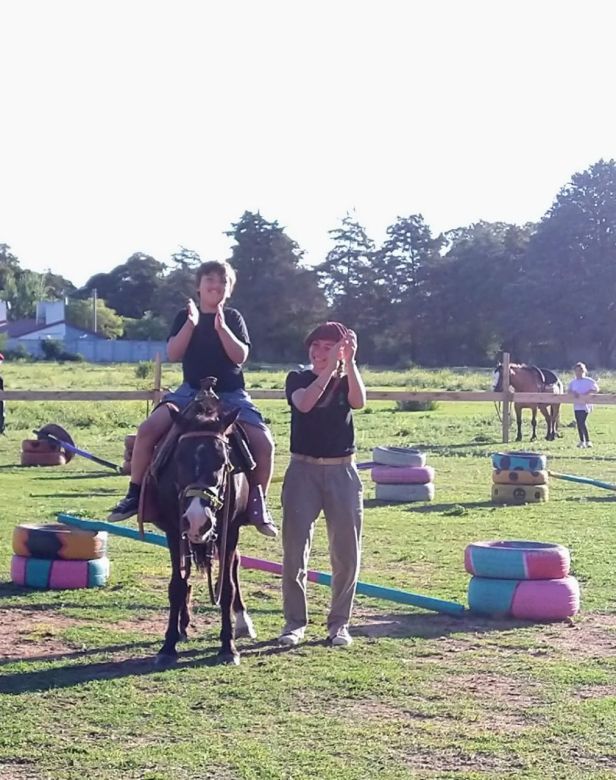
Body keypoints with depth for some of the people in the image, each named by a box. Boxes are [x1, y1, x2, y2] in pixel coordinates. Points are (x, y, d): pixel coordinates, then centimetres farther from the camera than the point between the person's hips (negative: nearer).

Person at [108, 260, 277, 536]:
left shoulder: (233, 318, 7)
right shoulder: (184, 316, 8)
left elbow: (240, 356, -5)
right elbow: (173, 354, -4)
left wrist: (221, 327, -16)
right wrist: (191, 322, -14)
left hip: (231, 394, 0)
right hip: (191, 391, 0)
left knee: (264, 442, -21)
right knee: (147, 429, -22)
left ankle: (257, 503, -3)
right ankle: (134, 495, -10)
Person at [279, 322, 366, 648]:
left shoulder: (346, 381, 6)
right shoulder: (298, 379, 2)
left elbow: (359, 401, -18)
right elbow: (304, 403, -20)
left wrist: (349, 362, -24)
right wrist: (330, 368, -25)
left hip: (341, 472, 1)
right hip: (303, 470, -1)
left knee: (346, 552, 3)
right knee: (294, 548, -2)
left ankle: (339, 622, 16)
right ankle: (295, 621, 9)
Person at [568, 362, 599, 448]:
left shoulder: (589, 380, -5)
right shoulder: (573, 382, 11)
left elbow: (597, 389, -10)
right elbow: (568, 390, 7)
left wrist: (589, 392, -24)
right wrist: (572, 392, -15)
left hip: (585, 405, -6)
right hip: (576, 405, 6)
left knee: (582, 422, -17)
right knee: (579, 423, 10)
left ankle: (588, 441, -12)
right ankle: (582, 441, 21)